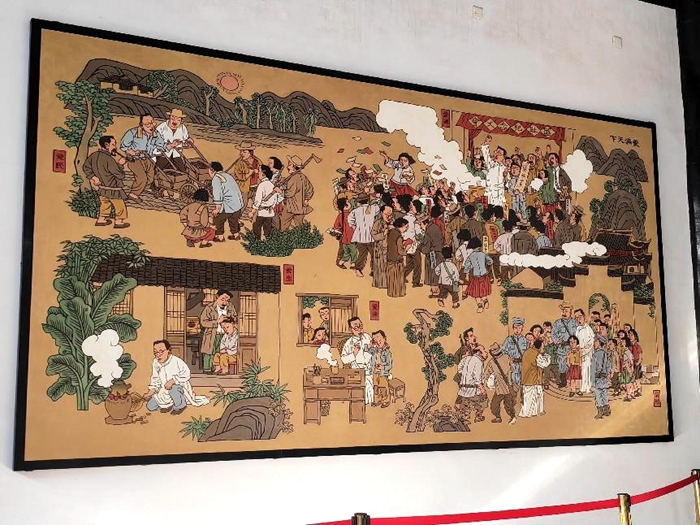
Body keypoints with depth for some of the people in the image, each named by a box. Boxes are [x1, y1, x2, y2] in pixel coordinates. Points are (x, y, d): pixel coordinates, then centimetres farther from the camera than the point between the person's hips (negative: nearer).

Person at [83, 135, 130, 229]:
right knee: (119, 206, 14)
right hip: (112, 189, -7)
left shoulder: (94, 155, -6)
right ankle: (119, 222, 27)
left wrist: (93, 177, 8)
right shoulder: (109, 160, -31)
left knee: (105, 203, 28)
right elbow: (120, 175, -25)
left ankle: (101, 219, 38)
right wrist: (120, 165, -11)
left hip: (101, 188, 8)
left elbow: (86, 167, 9)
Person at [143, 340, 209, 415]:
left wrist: (172, 381, -39)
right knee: (150, 406, -1)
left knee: (173, 388, -42)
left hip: (180, 387, -6)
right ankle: (169, 404, 25)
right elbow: (155, 379, 7)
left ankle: (180, 406, -12)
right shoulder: (156, 363, -3)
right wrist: (151, 391, -5)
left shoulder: (176, 361, -23)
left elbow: (186, 374, -31)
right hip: (165, 391, 6)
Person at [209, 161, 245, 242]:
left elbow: (218, 194, -20)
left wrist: (217, 209, -16)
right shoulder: (226, 175, 16)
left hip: (229, 204, -8)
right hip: (239, 203, 8)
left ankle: (220, 237, 19)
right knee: (234, 219, 28)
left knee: (218, 219, 12)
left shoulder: (216, 178, -13)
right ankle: (236, 235, 42)